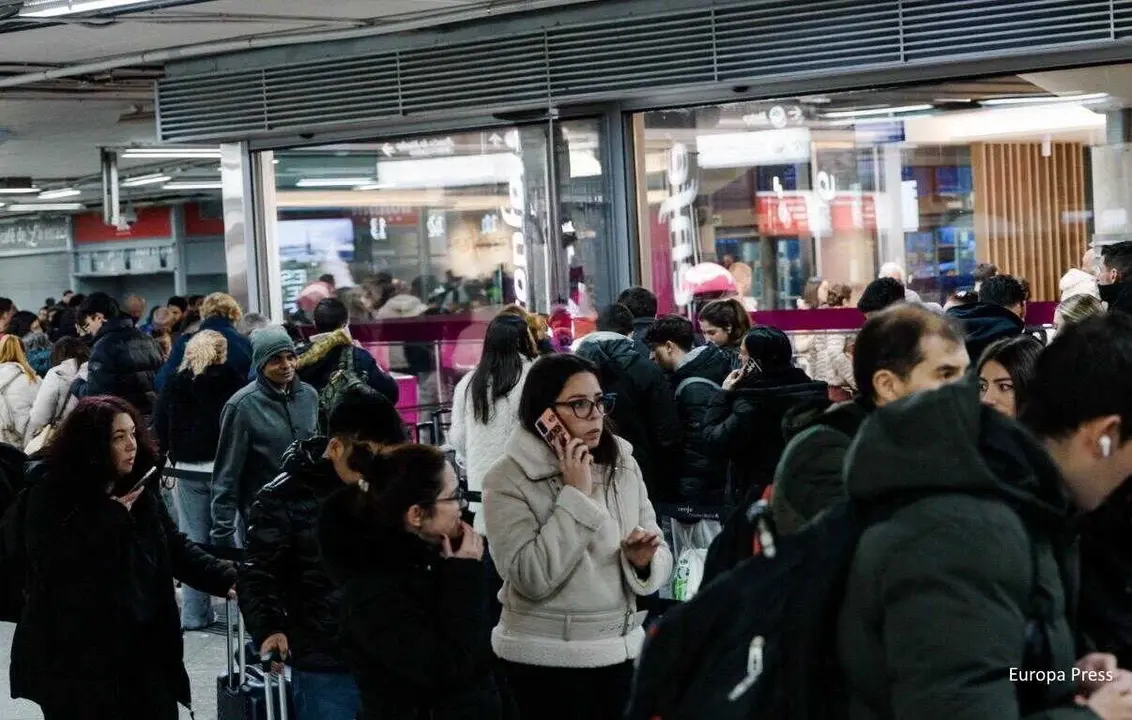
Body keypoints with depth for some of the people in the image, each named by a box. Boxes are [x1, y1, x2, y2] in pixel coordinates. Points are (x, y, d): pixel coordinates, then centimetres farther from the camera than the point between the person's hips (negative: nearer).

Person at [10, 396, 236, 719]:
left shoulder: (141, 489, 7)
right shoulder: (52, 492, -9)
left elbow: (176, 548, 10)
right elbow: (50, 561, -22)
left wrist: (228, 580, -4)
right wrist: (110, 516, -19)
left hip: (143, 647, 5)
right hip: (74, 654, -5)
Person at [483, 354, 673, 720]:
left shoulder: (623, 464, 4)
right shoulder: (508, 479, -11)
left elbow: (660, 560, 6)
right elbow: (531, 578, -21)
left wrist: (643, 561, -17)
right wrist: (576, 495, -20)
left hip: (621, 650, 5)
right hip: (545, 662, -4)